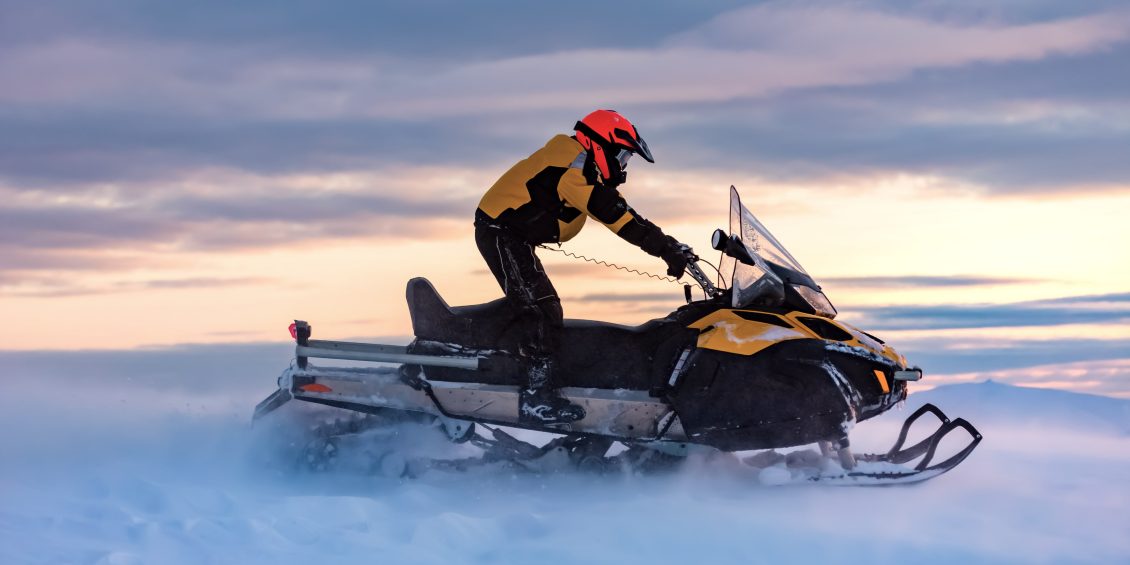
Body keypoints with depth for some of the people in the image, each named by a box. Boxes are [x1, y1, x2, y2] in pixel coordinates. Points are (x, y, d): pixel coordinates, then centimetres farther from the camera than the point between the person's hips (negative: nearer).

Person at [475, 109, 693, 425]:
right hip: (502, 233, -11)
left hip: (513, 235, 11)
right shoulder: (576, 168, -20)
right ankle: (537, 397, -16)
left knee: (533, 305, 21)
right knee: (543, 312, -15)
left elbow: (617, 210, 13)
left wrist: (669, 247, 7)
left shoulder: (582, 165, 13)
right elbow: (616, 215, -29)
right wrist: (667, 248, -32)